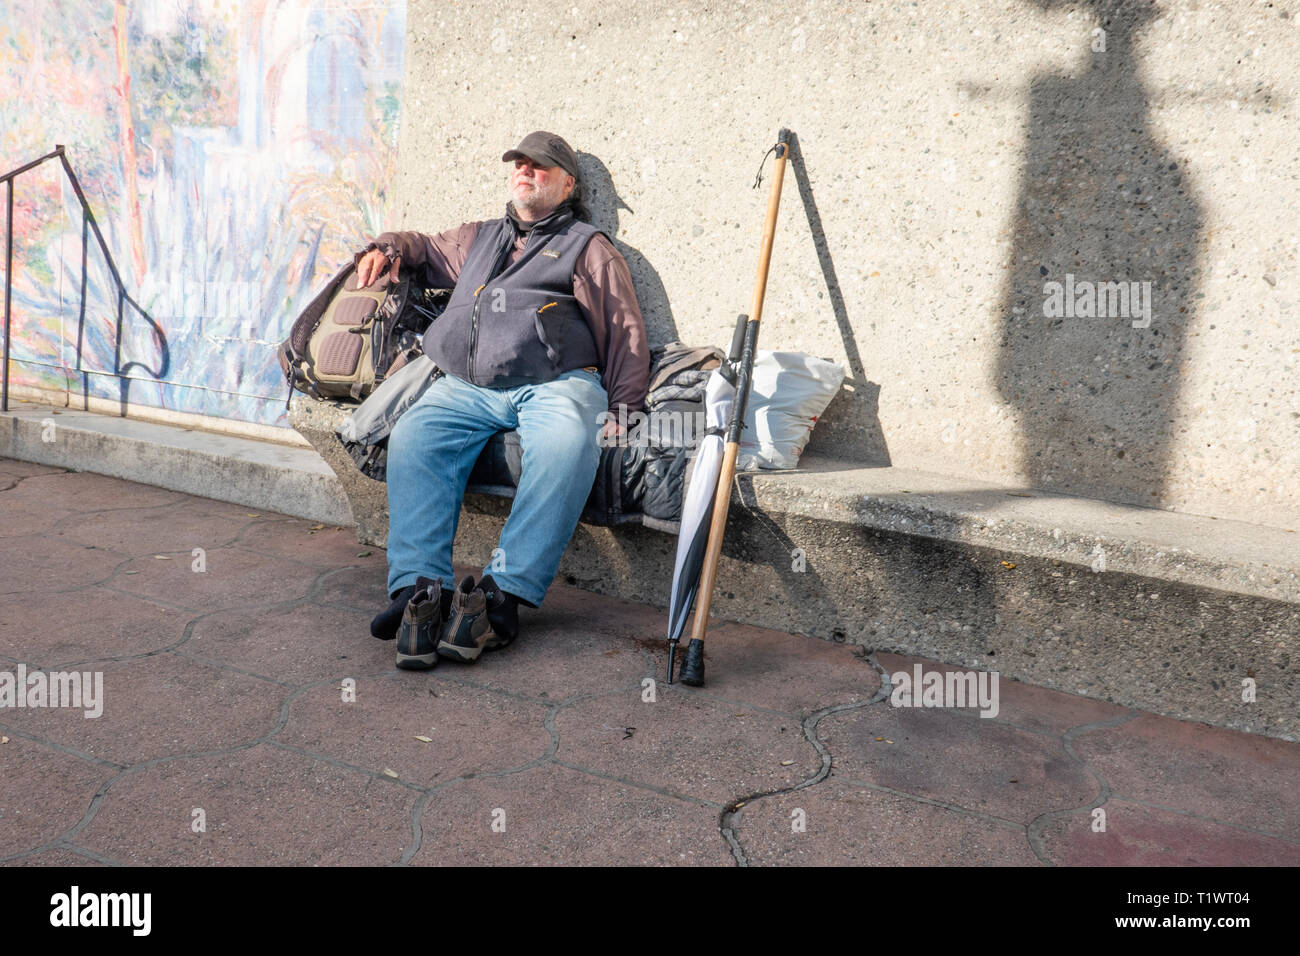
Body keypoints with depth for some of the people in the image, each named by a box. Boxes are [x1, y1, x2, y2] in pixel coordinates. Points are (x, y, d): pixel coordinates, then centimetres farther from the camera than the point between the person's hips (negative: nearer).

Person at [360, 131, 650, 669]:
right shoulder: (478, 239, 34)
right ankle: (419, 590, -34)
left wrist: (621, 408, -1)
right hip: (465, 387, 4)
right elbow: (426, 248, 50)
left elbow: (627, 334, 13)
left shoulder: (588, 246, 20)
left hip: (553, 382, -3)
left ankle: (502, 595, -42)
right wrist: (388, 248, 25)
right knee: (411, 439, -27)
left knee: (566, 445, -38)